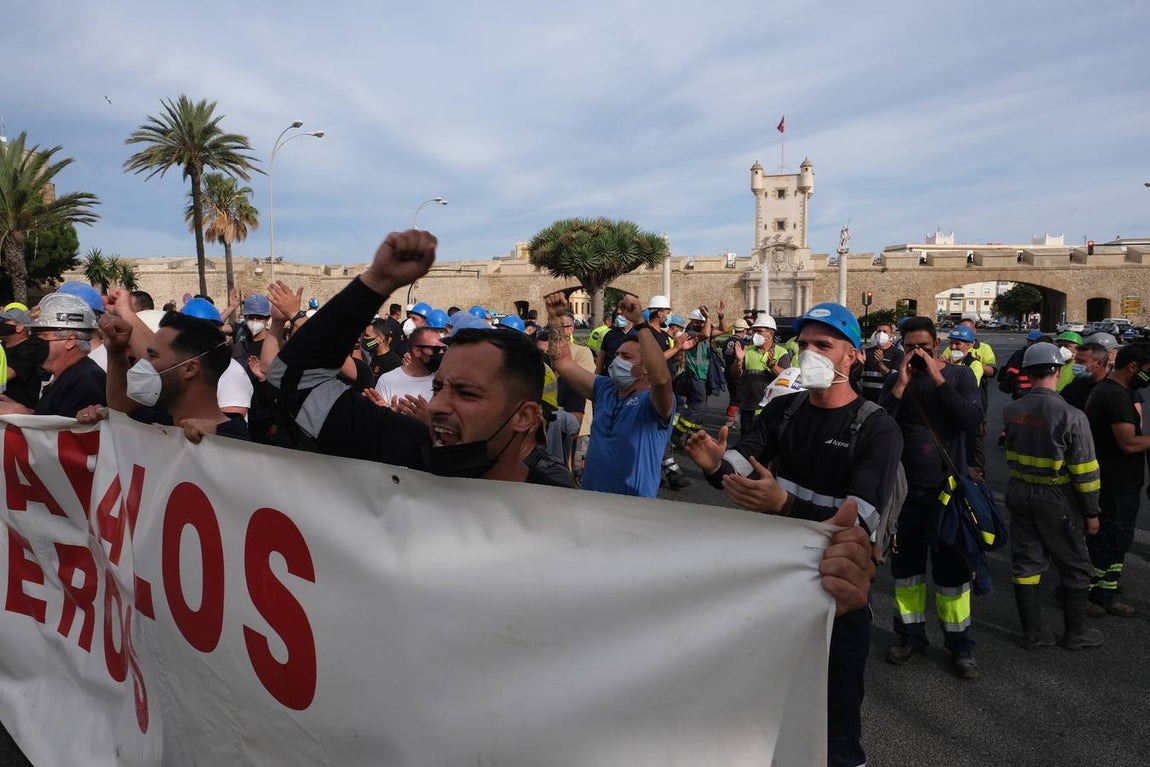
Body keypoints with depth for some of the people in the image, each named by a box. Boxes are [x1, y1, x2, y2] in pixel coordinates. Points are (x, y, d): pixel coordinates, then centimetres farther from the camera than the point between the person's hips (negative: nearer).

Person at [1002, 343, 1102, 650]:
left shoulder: (1011, 411, -5)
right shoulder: (1071, 416, -18)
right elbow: (1084, 471, -14)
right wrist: (1091, 512, -4)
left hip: (1019, 492, 5)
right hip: (1056, 498, -4)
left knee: (1026, 562, 13)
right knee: (1075, 566, 14)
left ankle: (1032, 632, 23)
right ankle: (1076, 633, 26)